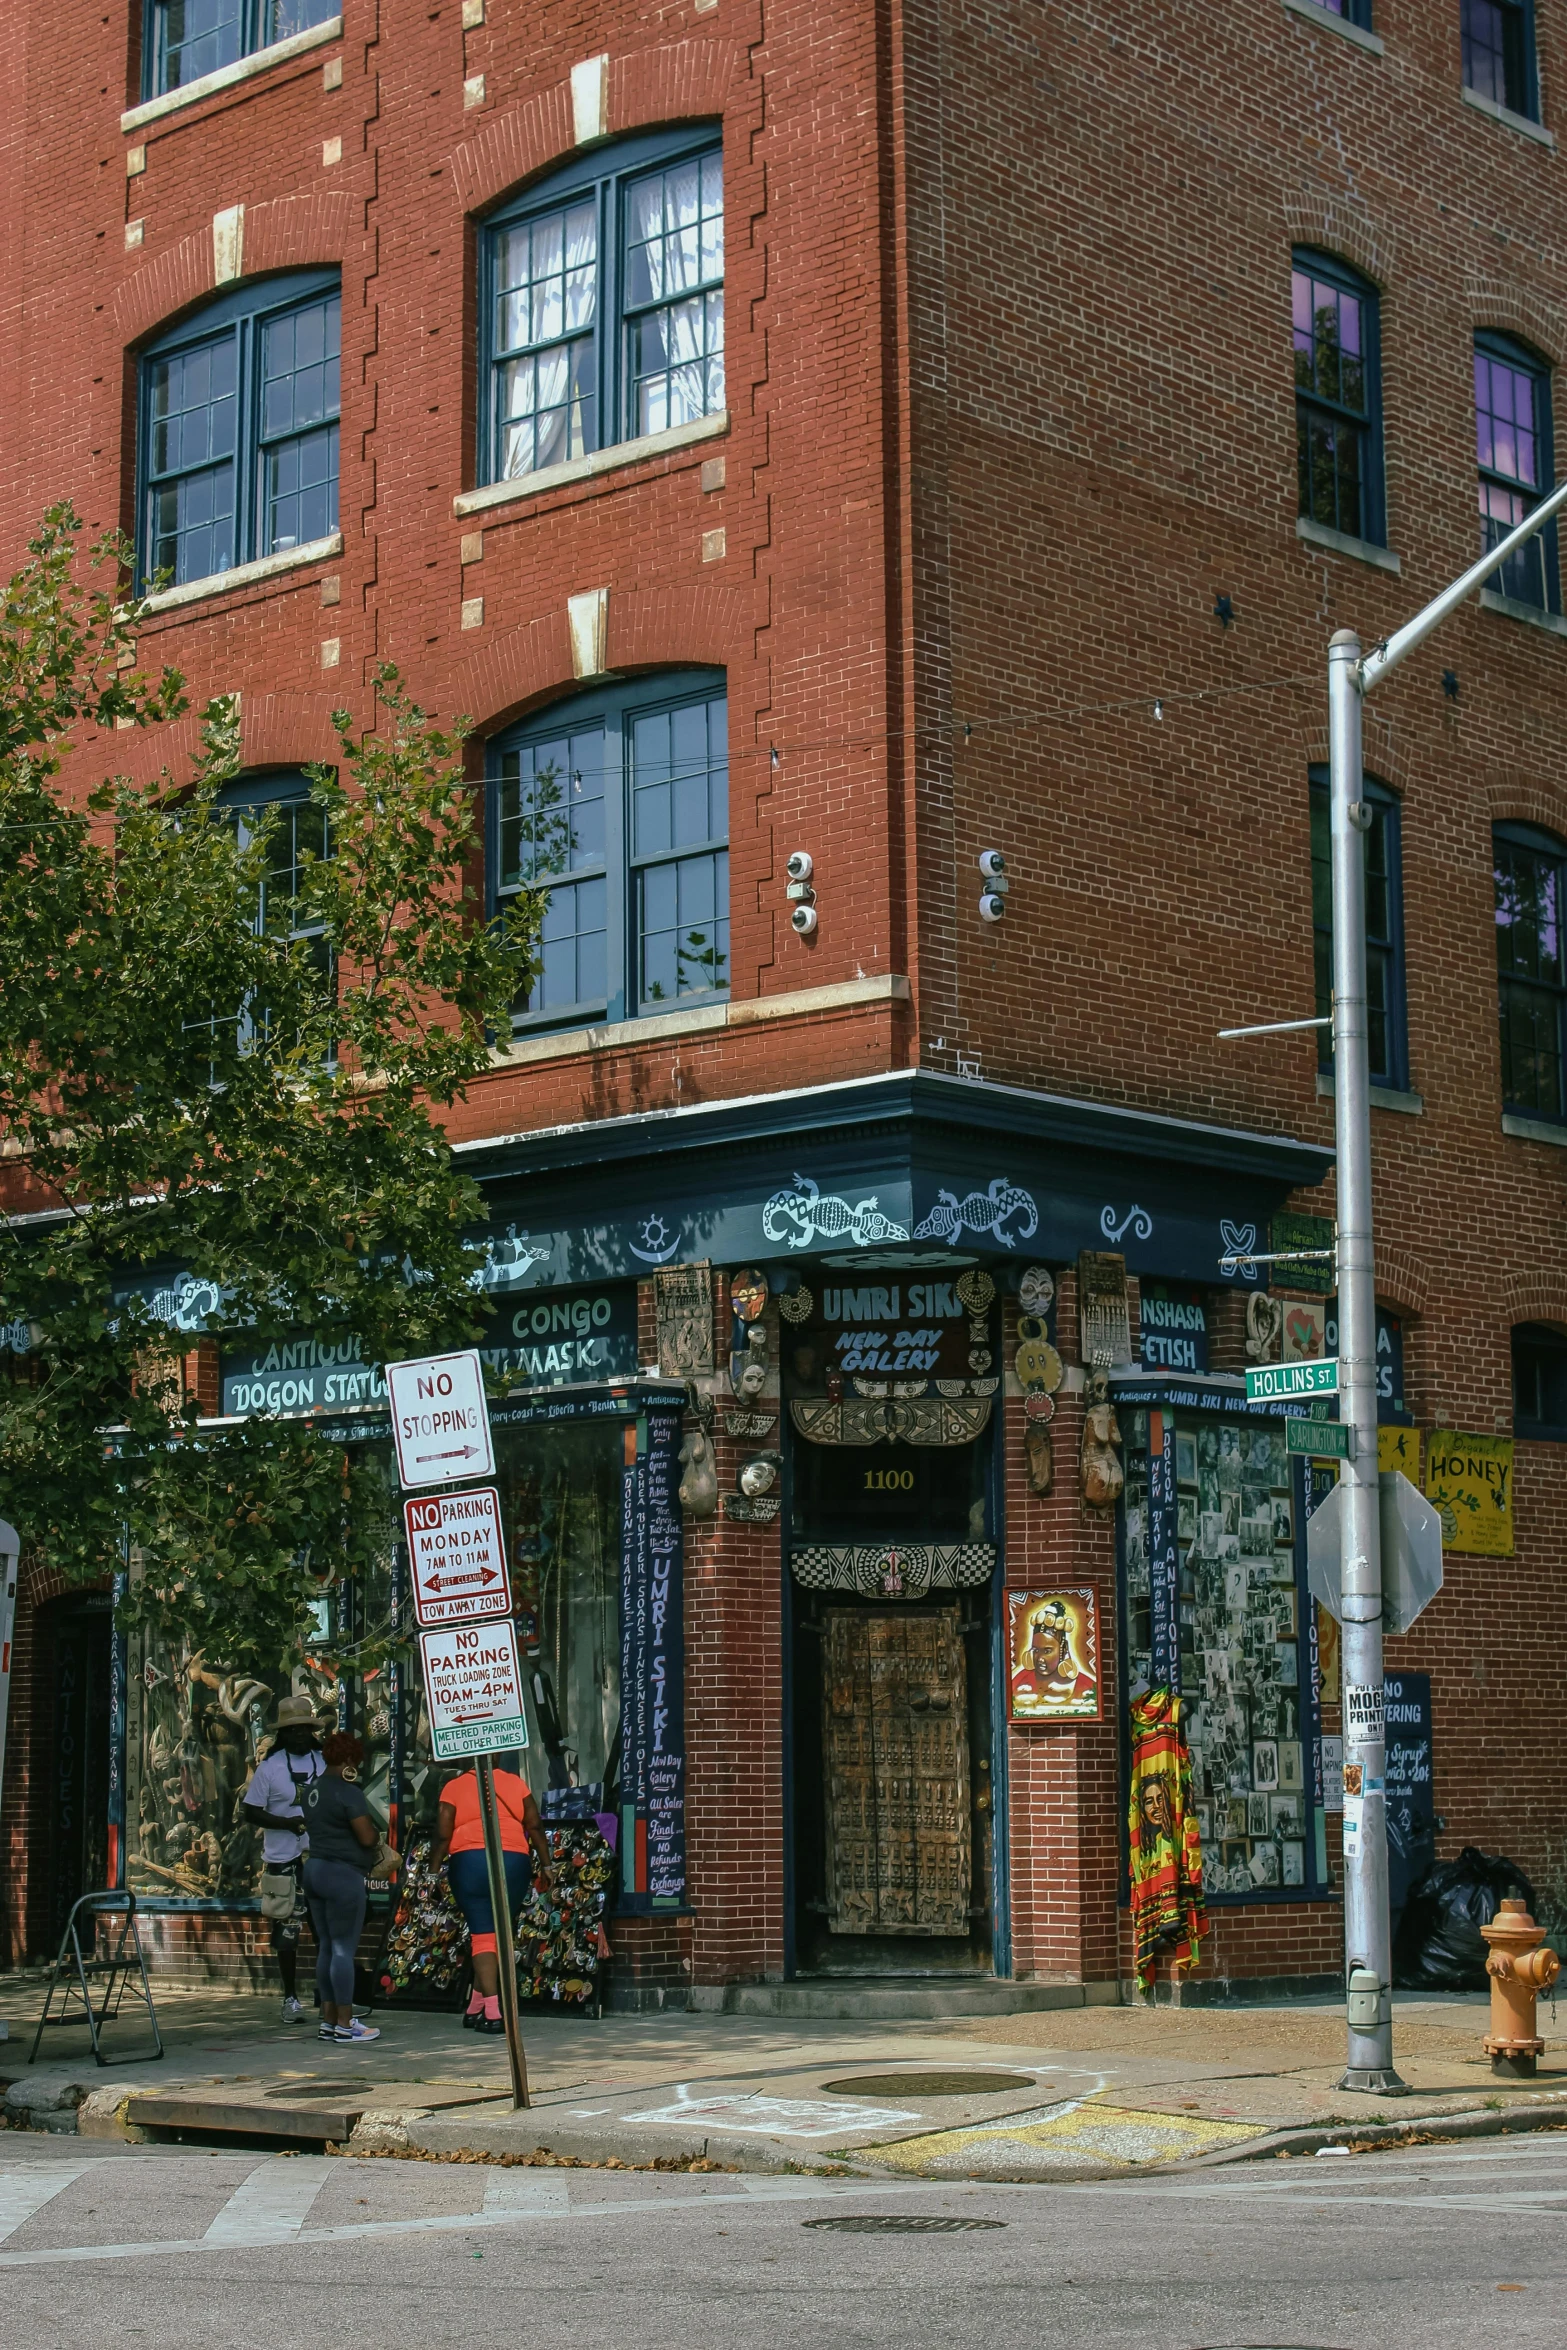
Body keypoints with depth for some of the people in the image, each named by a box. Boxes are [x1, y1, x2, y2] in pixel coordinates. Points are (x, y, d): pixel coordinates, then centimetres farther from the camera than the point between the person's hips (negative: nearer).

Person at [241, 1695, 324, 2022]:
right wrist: (286, 1822, -17)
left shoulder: (325, 1762, 8)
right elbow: (251, 1811, -2)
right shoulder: (270, 1767, -1)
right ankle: (290, 1998, 11)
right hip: (284, 1858, -3)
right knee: (288, 1929, 1)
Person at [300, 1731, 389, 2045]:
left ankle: (329, 2020, 15)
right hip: (343, 1875, -9)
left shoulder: (311, 1791, 12)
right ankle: (345, 2024, -6)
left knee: (326, 1947, 12)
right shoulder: (348, 1793, -14)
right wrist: (376, 1831, 5)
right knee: (344, 1949, -6)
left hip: (314, 1868, 9)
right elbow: (367, 1837, -17)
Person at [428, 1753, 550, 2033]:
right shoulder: (516, 1784, 11)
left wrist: (433, 1872, 6)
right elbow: (535, 1827, 6)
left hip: (469, 1862, -2)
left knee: (483, 1935, -1)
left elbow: (442, 1836, -1)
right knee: (499, 1935, 12)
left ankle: (492, 2013, -12)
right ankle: (475, 2009, 17)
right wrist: (544, 1865, 11)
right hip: (514, 1863, 2)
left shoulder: (454, 1787, 6)